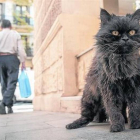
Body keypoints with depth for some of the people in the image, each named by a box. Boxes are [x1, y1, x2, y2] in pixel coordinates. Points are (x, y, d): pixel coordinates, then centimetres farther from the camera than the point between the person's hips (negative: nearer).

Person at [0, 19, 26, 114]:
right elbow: (21, 49, -1)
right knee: (12, 82, -5)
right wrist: (23, 62, 0)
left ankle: (9, 106, 5)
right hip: (12, 58, -2)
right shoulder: (16, 34, 8)